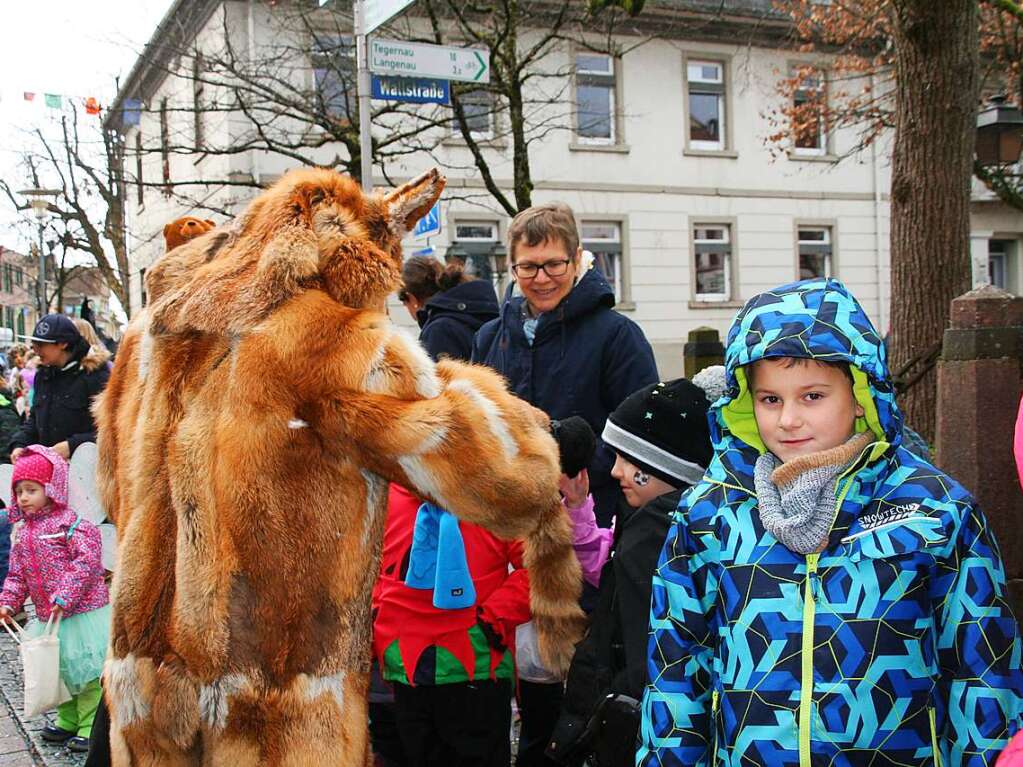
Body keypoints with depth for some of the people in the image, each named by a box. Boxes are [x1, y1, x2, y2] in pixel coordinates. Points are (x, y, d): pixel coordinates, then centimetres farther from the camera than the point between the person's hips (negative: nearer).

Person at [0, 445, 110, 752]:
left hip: (82, 612, -8)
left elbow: (86, 562, -22)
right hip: (48, 618, 8)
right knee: (57, 671, 18)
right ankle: (68, 721, 34)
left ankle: (91, 727, 9)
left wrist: (64, 597, -27)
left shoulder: (69, 522, -13)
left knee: (86, 670, -2)